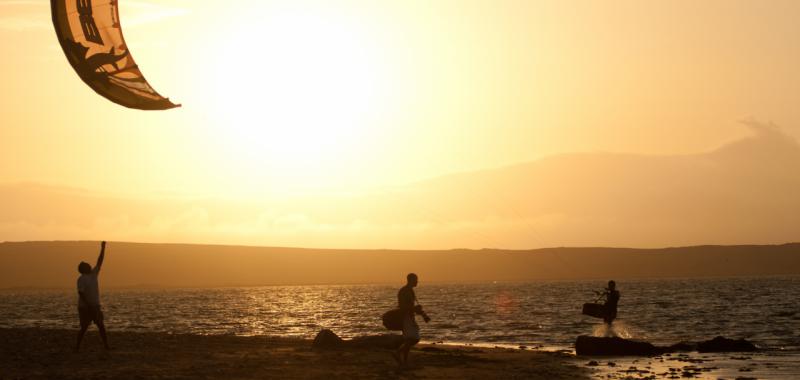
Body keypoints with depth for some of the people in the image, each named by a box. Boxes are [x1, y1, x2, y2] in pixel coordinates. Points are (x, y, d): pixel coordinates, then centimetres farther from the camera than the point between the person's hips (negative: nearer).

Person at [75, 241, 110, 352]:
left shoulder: (93, 274, 8)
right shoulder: (81, 279, -12)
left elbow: (100, 261, 9)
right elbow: (81, 293, -19)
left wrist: (103, 248, 4)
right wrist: (89, 305, -24)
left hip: (95, 306, 7)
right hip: (84, 307, -7)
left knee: (101, 326, 2)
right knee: (84, 327, -3)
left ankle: (106, 345, 4)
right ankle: (77, 346, 7)